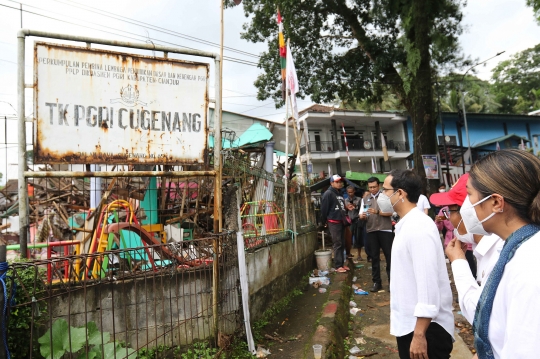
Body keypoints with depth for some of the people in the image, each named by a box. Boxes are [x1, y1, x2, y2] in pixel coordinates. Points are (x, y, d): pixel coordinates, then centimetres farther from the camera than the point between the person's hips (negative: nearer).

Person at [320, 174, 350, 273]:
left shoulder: (340, 193, 17)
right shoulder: (328, 194, -11)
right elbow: (324, 209, -14)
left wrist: (345, 217, 15)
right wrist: (324, 221, -10)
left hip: (341, 221, 8)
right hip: (333, 222, -8)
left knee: (342, 244, 11)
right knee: (337, 244, -6)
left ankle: (342, 263, 19)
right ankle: (338, 265, 0)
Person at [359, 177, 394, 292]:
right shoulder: (365, 199, 12)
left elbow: (390, 212, -6)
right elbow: (361, 215, 7)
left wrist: (377, 212, -20)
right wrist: (362, 216, -17)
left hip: (385, 230, -3)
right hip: (371, 231, 3)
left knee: (389, 256, 2)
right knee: (374, 257, 7)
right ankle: (376, 282, 16)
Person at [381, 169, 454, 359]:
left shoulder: (419, 227, -21)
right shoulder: (406, 225, 8)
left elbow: (428, 285, -25)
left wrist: (419, 335, -23)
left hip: (425, 327, -9)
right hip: (408, 324, 9)